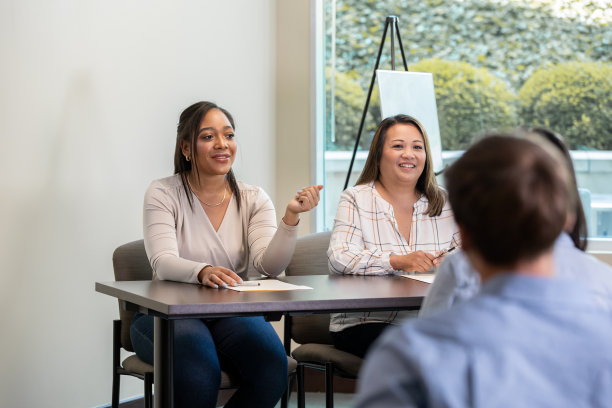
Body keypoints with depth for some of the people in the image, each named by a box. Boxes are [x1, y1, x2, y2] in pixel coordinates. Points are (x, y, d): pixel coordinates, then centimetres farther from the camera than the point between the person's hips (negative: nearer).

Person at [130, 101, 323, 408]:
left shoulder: (252, 199, 7)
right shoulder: (163, 193, -1)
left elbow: (269, 266, -7)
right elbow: (163, 263, -17)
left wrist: (291, 216, -24)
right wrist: (203, 272, -39)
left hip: (232, 314, 3)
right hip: (168, 314, -3)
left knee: (272, 365, -27)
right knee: (199, 372, -35)